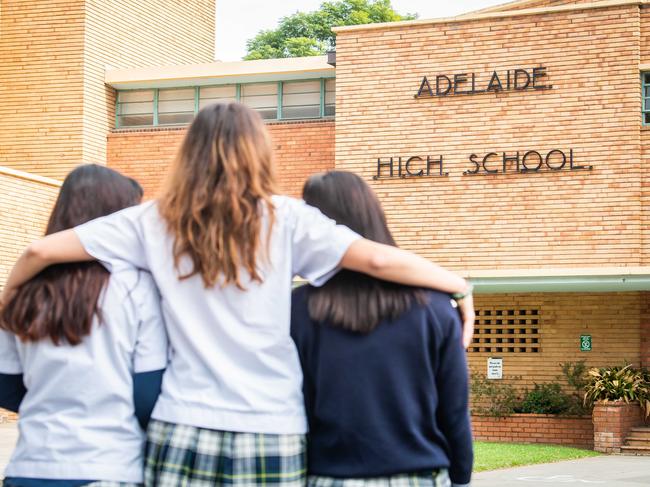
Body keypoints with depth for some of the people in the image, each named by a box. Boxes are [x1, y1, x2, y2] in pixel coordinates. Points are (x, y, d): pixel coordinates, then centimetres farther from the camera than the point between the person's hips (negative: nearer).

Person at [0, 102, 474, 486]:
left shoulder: (155, 221, 5)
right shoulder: (283, 219, -1)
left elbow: (41, 250, 6)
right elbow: (378, 260, -8)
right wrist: (461, 286, 7)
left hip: (182, 433, 1)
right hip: (270, 436, -1)